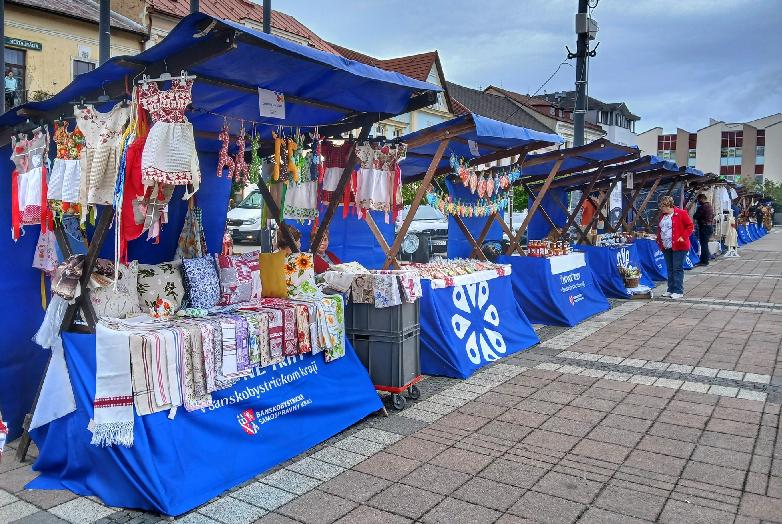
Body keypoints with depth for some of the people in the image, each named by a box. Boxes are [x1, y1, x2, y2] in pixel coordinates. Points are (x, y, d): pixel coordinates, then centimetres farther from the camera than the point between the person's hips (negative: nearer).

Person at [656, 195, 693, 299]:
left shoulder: (681, 213, -8)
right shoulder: (662, 215, 13)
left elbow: (690, 226, -7)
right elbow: (660, 229, 24)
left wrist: (683, 237, -15)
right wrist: (659, 239, 13)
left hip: (678, 246, -7)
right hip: (666, 247, 7)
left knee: (678, 269, -5)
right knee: (670, 269, 12)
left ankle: (678, 291, 0)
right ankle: (670, 290, 20)